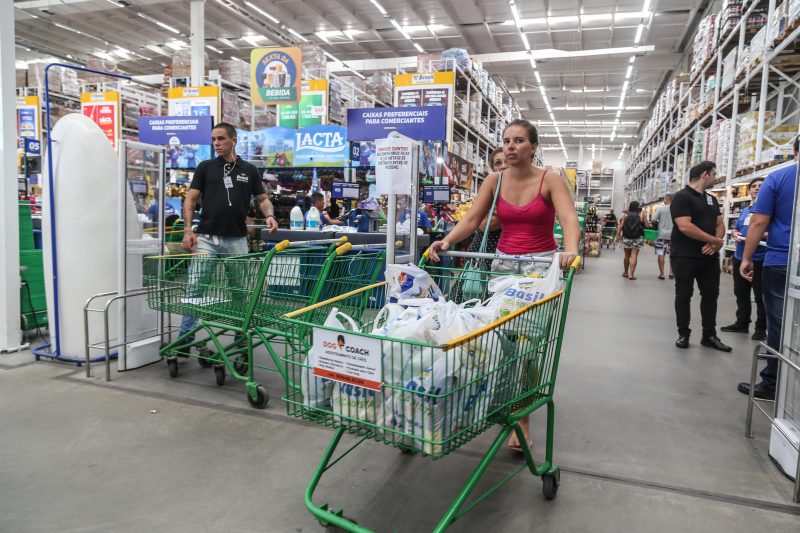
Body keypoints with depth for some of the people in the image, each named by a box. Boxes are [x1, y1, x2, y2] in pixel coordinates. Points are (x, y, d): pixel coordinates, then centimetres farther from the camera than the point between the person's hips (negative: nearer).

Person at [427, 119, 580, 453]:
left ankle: (520, 422, 1)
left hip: (541, 263, -3)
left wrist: (570, 250, -41)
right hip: (503, 262, 3)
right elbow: (472, 219, -4)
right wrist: (447, 241, -23)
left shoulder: (550, 180, -6)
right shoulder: (495, 181, 4)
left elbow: (568, 218, -20)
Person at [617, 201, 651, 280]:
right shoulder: (641, 214, -1)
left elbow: (620, 226, -3)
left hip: (626, 238, 2)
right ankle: (631, 274, -10)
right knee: (634, 255, -3)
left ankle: (625, 272, 25)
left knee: (627, 255, 14)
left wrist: (618, 236, 2)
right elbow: (647, 225, 0)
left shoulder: (625, 215, 3)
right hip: (638, 238, -2)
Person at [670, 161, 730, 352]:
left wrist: (716, 242, -8)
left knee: (711, 295, 9)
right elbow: (685, 227, -21)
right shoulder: (681, 197, -10)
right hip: (685, 256, -7)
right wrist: (715, 240, -14)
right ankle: (683, 334, 12)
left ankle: (709, 336, 18)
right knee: (683, 295, 2)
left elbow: (719, 224, 15)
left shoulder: (712, 199, 15)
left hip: (709, 256, 7)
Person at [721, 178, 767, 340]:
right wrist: (735, 234, -1)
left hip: (760, 259, -7)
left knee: (761, 296, 1)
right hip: (740, 258, 8)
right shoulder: (744, 211, 16)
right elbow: (735, 229, 22)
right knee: (741, 293, 16)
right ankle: (742, 323, 28)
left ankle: (761, 328, 12)